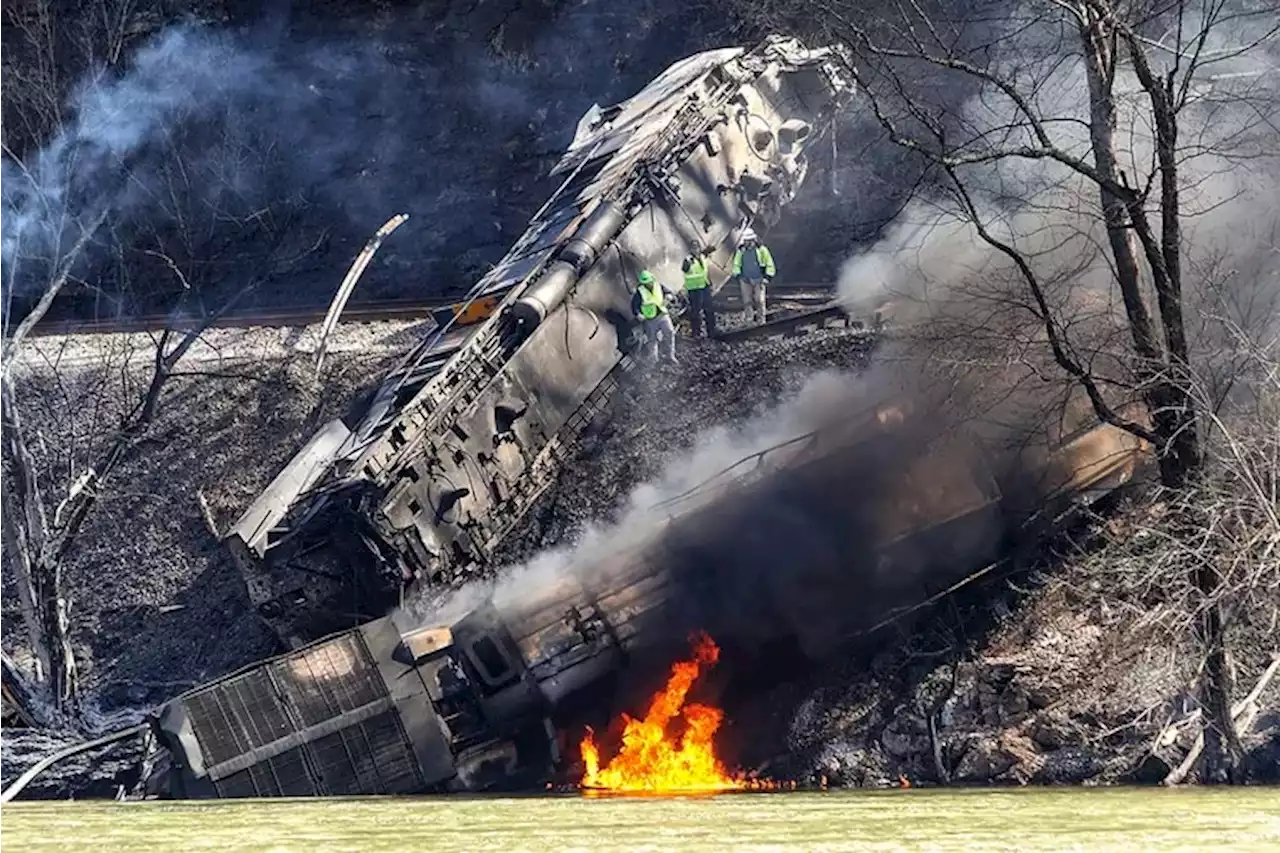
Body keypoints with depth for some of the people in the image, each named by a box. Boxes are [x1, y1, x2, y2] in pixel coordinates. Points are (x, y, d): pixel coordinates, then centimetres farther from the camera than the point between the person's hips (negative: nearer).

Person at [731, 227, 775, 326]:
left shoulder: (761, 249, -5)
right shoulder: (741, 251, 5)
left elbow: (770, 265, 1)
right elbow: (736, 265, 17)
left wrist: (767, 277, -6)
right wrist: (738, 276, 4)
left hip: (759, 280, -3)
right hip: (745, 280, 3)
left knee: (759, 301, -2)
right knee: (747, 301, 0)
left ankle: (761, 321, 5)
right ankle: (749, 318, 6)